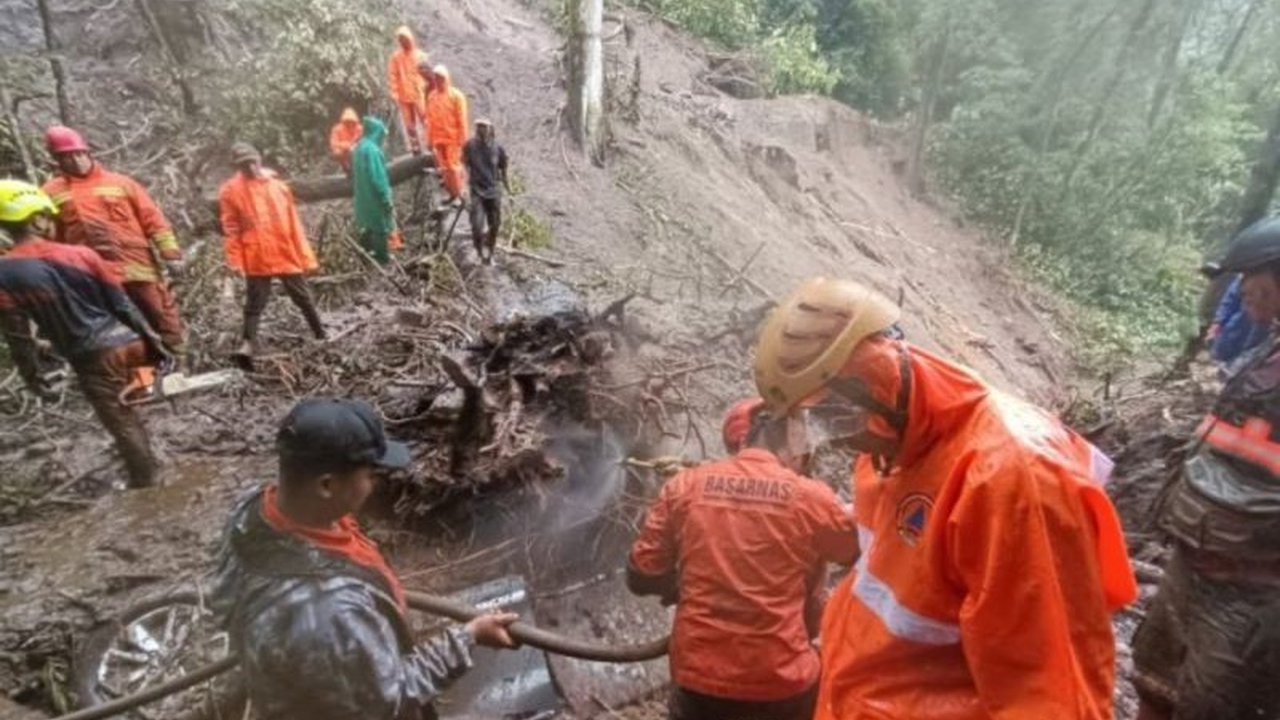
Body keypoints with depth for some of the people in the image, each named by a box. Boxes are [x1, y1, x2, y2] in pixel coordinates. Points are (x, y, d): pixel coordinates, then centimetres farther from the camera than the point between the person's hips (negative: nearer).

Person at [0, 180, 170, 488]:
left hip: (92, 359, -2)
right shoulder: (82, 254, -3)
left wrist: (32, 377, 8)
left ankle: (145, 483, 20)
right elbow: (123, 305, 1)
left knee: (123, 424, 8)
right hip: (127, 342, 2)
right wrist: (153, 340, 7)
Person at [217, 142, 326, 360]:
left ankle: (321, 335, 26)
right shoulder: (230, 191, -1)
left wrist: (305, 256, 4)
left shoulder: (278, 186, 6)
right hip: (256, 259, -2)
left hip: (287, 254, 3)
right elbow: (231, 229, -2)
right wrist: (235, 261, -9)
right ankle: (248, 343, 0)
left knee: (303, 298, 13)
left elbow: (294, 223, 7)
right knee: (255, 302, -1)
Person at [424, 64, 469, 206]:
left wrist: (462, 139, -10)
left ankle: (457, 195, 5)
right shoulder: (431, 96, 9)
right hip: (438, 139, 5)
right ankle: (451, 194, 17)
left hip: (452, 138, -5)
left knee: (453, 166, -4)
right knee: (443, 167, 7)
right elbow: (429, 119, 12)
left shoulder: (456, 96, -4)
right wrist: (430, 139, 10)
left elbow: (462, 120, -6)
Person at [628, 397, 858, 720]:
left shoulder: (684, 486, -6)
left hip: (700, 676, 1)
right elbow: (860, 552, 10)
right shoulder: (810, 498, -9)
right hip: (782, 680, 0)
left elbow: (641, 577, 1)